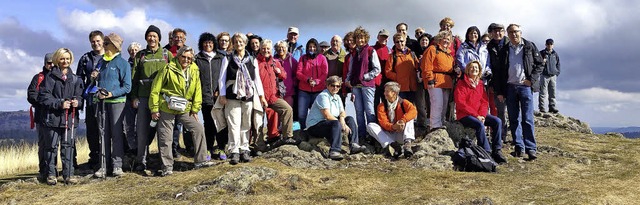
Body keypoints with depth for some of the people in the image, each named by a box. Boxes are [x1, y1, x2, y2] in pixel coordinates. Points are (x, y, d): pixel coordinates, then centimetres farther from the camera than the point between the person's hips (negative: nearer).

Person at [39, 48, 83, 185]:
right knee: (51, 146, 3)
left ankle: (68, 174, 8)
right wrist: (60, 104, -15)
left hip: (70, 118, 3)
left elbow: (80, 95, 12)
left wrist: (77, 102, -10)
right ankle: (51, 174, 13)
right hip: (53, 117, -3)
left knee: (68, 146, 3)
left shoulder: (75, 78, 13)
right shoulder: (50, 77, 0)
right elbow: (43, 96, -6)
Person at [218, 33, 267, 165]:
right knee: (234, 124, -9)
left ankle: (244, 150, 13)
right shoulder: (228, 60, 8)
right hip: (232, 97, -2)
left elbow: (257, 78, 14)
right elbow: (222, 78, 4)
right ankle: (234, 152, -9)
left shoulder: (252, 60, 13)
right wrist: (222, 95, -5)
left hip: (248, 97, 2)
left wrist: (261, 96, 9)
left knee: (246, 125, 6)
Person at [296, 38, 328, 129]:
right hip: (304, 91, 1)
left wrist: (316, 81, -15)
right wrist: (307, 79, -15)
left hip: (318, 90, -1)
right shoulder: (303, 58, 12)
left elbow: (325, 74, 0)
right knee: (301, 115, -3)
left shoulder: (322, 58, 7)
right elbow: (298, 73, 3)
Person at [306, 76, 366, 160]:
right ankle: (334, 151, -46)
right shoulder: (323, 96, -14)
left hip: (330, 124, 9)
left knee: (350, 119, 0)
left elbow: (342, 113, 9)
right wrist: (343, 125, -21)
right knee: (336, 123, -35)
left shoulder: (337, 97, 16)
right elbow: (327, 116, -22)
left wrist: (342, 120, -16)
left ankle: (353, 145, -14)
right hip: (315, 126, -9)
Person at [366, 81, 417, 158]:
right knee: (370, 126, -18)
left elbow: (414, 111, -22)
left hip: (400, 134, -1)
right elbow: (382, 121, -12)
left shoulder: (403, 103, -1)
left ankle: (408, 143, -40)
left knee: (409, 117, -19)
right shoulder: (381, 106, 3)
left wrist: (403, 120, -40)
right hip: (388, 135, 2)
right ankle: (393, 145, -37)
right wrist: (393, 127, -33)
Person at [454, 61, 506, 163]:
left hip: (480, 114, 6)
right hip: (464, 115, -6)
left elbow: (485, 101, 11)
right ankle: (486, 152, -26)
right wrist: (476, 115, -17)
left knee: (497, 121, -16)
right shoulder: (461, 84, -4)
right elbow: (460, 103, -13)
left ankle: (497, 151, -13)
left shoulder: (480, 84, 14)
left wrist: (482, 115, -9)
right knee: (480, 125, -33)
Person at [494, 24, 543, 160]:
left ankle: (531, 148, -4)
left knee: (527, 119, -6)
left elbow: (539, 64, 7)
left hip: (525, 86, -3)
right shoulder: (504, 51, 11)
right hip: (510, 87, 3)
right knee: (514, 119, 5)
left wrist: (531, 80, -7)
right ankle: (519, 147, 12)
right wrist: (499, 91, 4)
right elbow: (499, 72, 9)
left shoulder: (530, 47, 6)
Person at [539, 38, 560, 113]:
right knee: (543, 93, -6)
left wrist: (557, 73, 9)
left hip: (553, 76, 4)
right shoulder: (541, 53, 1)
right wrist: (541, 62, -18)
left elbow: (558, 64, 20)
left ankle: (552, 107, 11)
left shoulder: (555, 54, 13)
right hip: (544, 76, -4)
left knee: (552, 93, 5)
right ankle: (542, 108, -5)